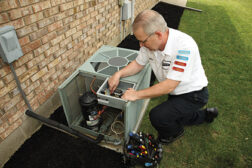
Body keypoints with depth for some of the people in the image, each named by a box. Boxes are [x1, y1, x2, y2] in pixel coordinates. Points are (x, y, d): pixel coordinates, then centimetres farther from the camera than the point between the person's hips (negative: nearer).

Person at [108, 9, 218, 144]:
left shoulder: (184, 46, -36)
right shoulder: (150, 41, -14)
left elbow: (169, 86, -35)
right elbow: (139, 63, 0)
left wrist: (137, 94, -30)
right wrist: (118, 74, -16)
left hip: (193, 95, -7)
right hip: (176, 92, 8)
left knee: (157, 116, -24)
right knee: (173, 119, 26)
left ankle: (175, 132, 12)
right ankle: (206, 115, 45)